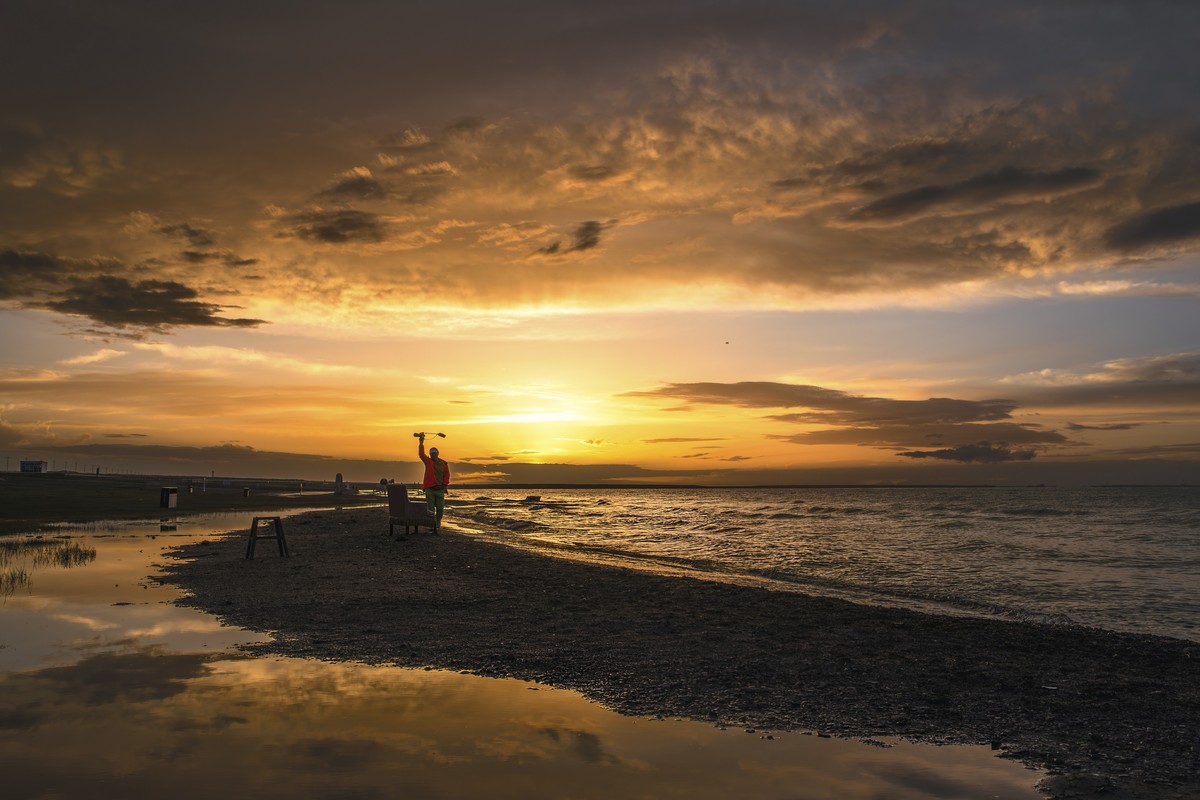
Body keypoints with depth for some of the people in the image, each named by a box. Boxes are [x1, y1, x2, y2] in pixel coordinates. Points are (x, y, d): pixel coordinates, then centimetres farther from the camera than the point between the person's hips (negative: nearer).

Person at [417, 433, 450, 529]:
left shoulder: (443, 464, 7)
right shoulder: (428, 461, 4)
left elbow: (446, 475, 9)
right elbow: (421, 454, -11)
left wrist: (444, 485, -1)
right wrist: (421, 443, -21)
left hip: (440, 489, 1)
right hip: (429, 489, -1)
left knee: (440, 508, 3)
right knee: (431, 509, -1)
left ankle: (437, 525, 18)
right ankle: (431, 526, 2)